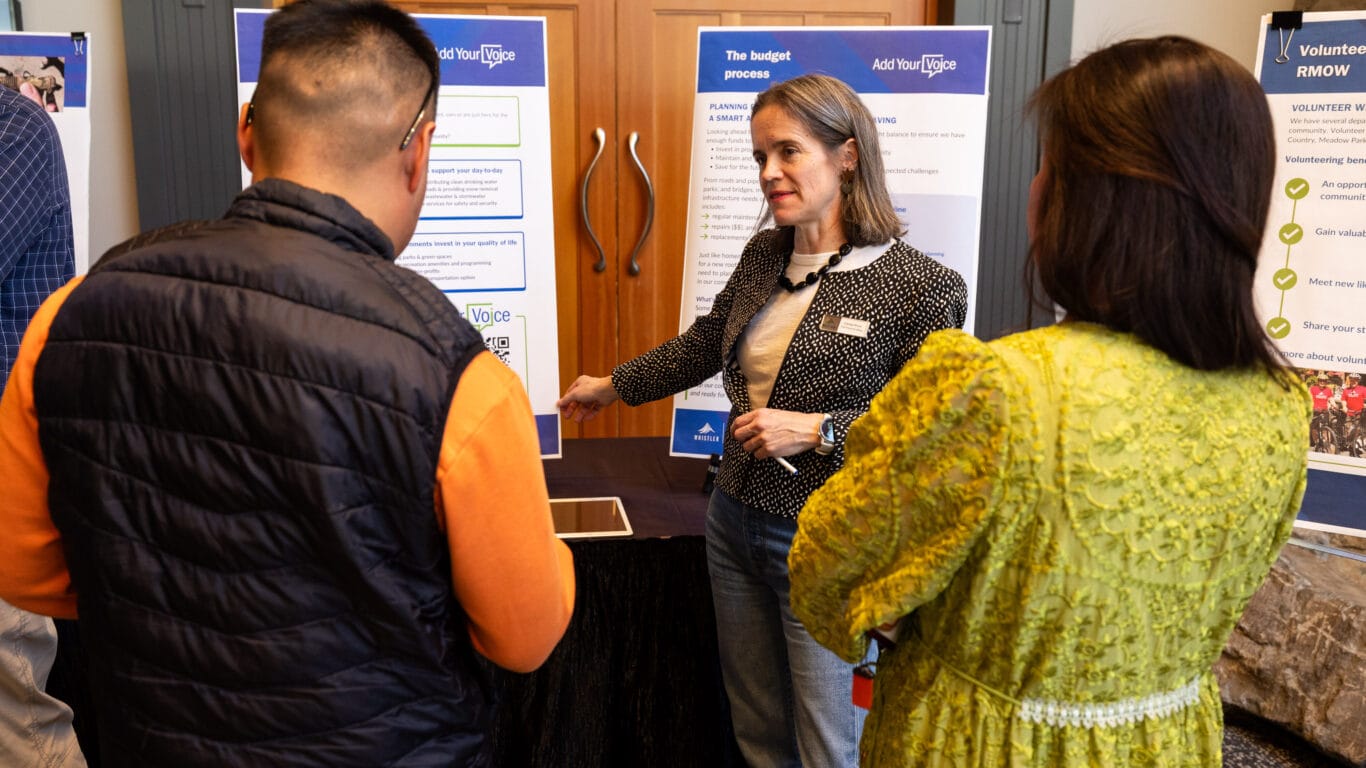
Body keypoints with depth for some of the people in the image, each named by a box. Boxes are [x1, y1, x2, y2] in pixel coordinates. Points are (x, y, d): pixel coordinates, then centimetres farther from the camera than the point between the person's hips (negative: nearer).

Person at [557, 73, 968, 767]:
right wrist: (611, 386, 29)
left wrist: (817, 430, -21)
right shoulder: (762, 258, 4)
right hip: (735, 523, 6)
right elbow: (704, 346, 19)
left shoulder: (919, 286, -16)